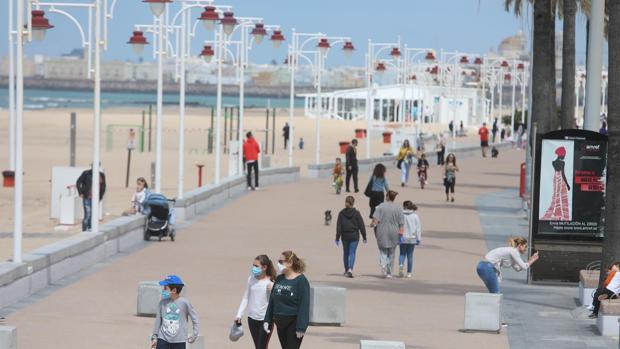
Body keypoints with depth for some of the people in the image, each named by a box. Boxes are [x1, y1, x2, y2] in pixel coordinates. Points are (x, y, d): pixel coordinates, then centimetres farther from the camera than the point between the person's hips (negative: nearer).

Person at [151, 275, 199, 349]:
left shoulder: (184, 303, -9)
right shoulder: (163, 303, -1)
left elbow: (194, 319, 0)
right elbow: (158, 320, 8)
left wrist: (194, 335, -4)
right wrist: (154, 337, 10)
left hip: (179, 341, -2)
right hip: (163, 340, 2)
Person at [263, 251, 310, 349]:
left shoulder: (301, 280, -10)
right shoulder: (279, 279, 10)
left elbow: (304, 305, -15)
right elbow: (272, 301, 15)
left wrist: (301, 327, -20)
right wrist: (267, 320, 9)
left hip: (293, 323, -7)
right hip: (280, 323, 7)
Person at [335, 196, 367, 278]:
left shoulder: (341, 213, -2)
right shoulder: (356, 213, -6)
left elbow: (338, 226, -1)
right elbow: (361, 226, -3)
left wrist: (337, 238, 2)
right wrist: (364, 237, 4)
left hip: (345, 236, 2)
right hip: (354, 236, -2)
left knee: (345, 253, 16)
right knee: (352, 253, -2)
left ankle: (346, 270, 25)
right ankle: (350, 269, -21)